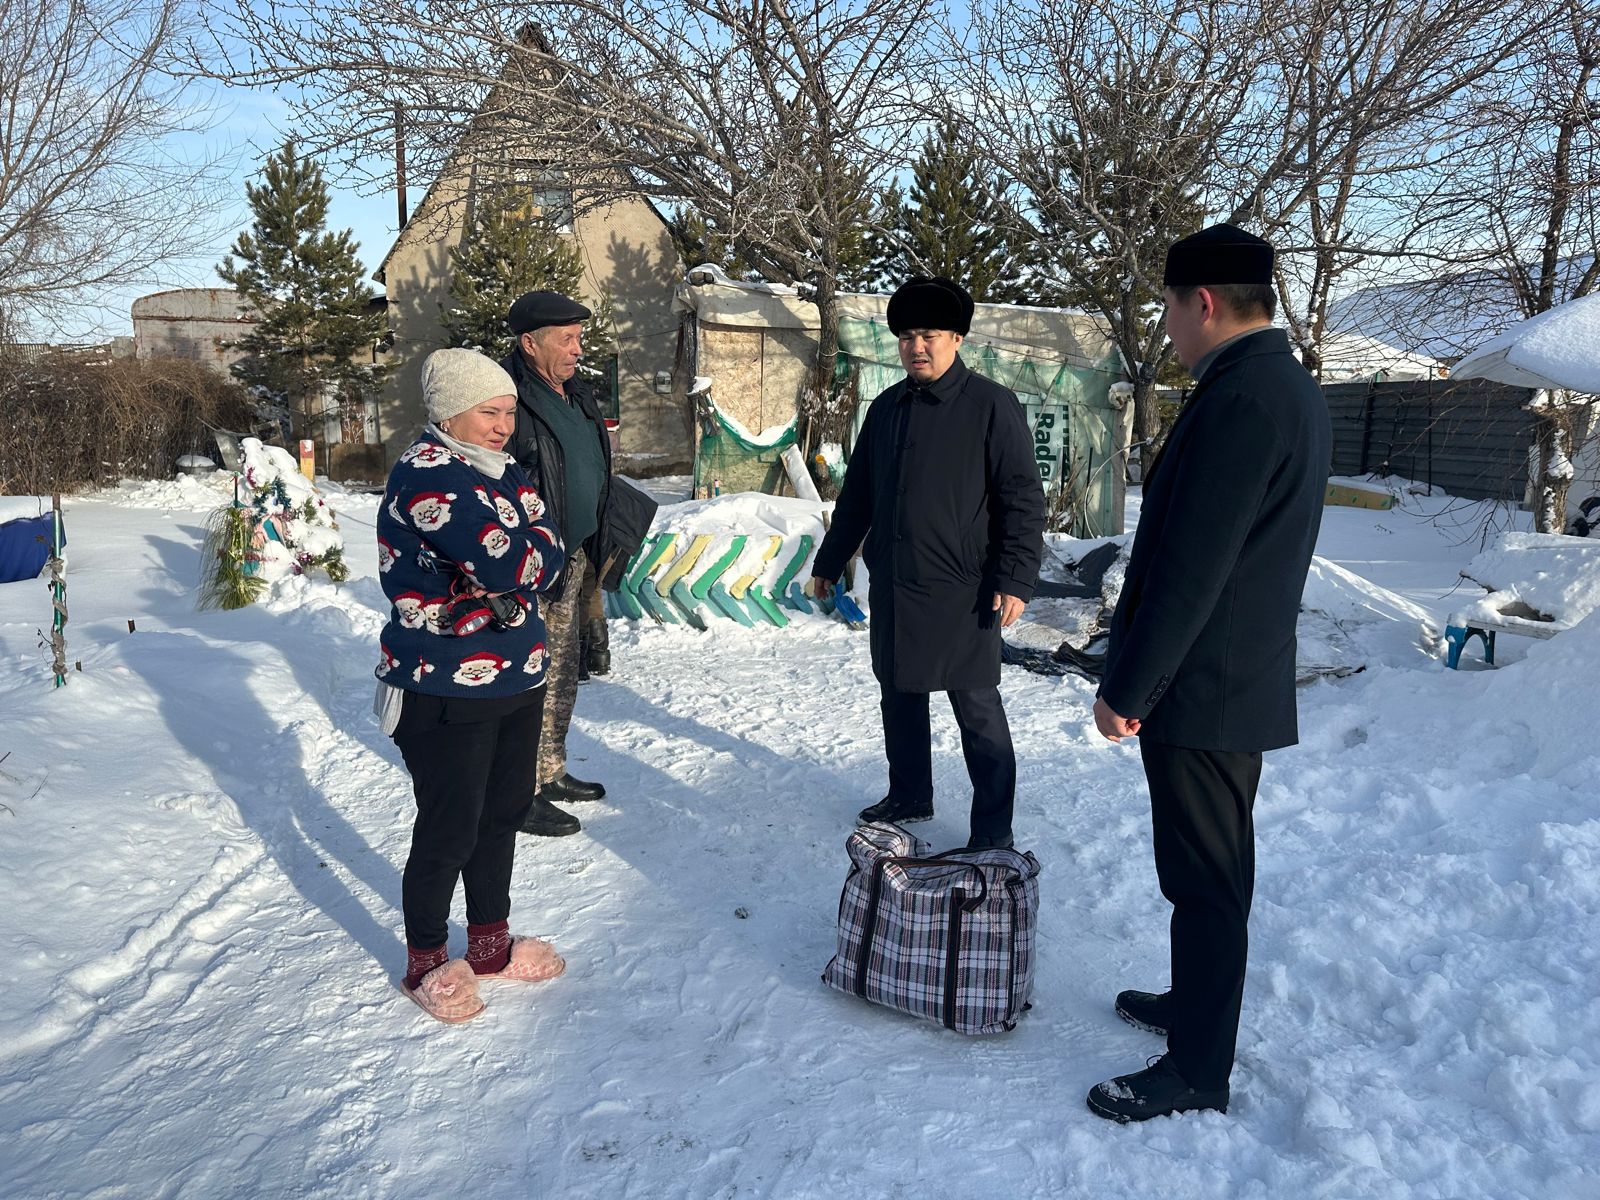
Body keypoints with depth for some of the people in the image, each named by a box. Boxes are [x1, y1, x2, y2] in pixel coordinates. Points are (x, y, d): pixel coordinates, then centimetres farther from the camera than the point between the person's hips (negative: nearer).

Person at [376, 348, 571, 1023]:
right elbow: (506, 562, -28)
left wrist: (502, 583, -16)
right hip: (445, 691, -8)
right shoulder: (425, 474, -18)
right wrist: (528, 550, -9)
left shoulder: (500, 470, 9)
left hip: (518, 678, 8)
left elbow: (547, 548, -1)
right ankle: (426, 963, 26)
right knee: (450, 830, 4)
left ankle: (490, 946, 36)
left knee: (504, 814, 18)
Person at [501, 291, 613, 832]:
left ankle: (551, 771, 35)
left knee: (563, 670, 19)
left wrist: (593, 547, 22)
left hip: (573, 558, 9)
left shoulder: (573, 393, 11)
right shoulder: (511, 397, -18)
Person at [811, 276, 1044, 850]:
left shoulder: (991, 405, -6)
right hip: (891, 587, 6)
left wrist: (1015, 578, -17)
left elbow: (1022, 498, -9)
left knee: (977, 708, 0)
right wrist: (829, 561, 21)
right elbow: (857, 494, 19)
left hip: (961, 590, -6)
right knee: (899, 696, 16)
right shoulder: (886, 408, 12)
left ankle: (993, 829, 11)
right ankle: (908, 797, 34)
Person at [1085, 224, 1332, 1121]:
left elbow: (1188, 570, -25)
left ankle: (1198, 1072, 18)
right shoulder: (1294, 389, 10)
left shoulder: (1242, 400, -23)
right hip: (1245, 680, 10)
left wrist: (1124, 688, -17)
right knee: (1215, 871, 22)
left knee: (1205, 880, 3)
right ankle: (1197, 1005, 39)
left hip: (1201, 692, -10)